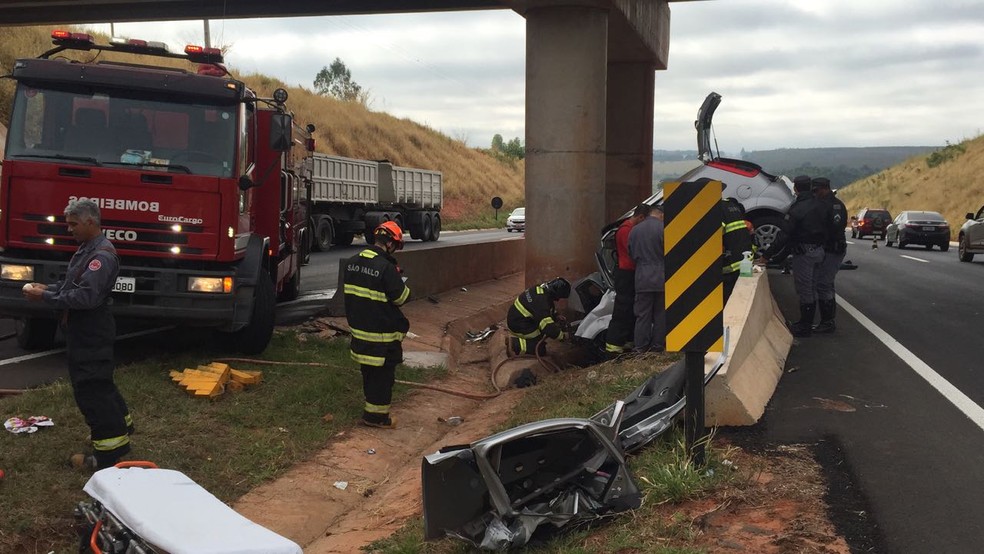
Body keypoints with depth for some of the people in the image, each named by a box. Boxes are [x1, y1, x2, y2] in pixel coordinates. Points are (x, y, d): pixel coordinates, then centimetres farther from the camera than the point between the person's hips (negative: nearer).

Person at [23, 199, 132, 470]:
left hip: (91, 334, -10)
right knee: (99, 382, 21)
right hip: (84, 331, 10)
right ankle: (119, 424, 36)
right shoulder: (87, 249, 12)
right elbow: (72, 284, 22)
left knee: (90, 389, -8)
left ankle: (109, 450, -3)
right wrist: (47, 288, 5)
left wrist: (45, 297, -24)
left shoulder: (102, 255, -21)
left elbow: (86, 296, -29)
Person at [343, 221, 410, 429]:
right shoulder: (386, 267, -23)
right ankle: (377, 415, 11)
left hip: (360, 327, 8)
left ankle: (370, 410, 30)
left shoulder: (352, 262, 2)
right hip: (382, 333, -8)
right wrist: (402, 284, 4)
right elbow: (400, 297, -15)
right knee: (383, 374, 5)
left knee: (368, 372, 20)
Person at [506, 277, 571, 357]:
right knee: (540, 350, -6)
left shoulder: (542, 288, -3)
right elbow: (548, 326, -32)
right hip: (518, 326, -9)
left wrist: (556, 317, 6)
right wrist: (562, 336, -19)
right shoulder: (540, 300, -31)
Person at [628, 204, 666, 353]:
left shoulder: (635, 230, 5)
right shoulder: (663, 229, -11)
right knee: (660, 313, 7)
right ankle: (658, 345, 9)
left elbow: (631, 254, 12)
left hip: (642, 279, 3)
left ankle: (641, 346, 6)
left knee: (642, 313, 7)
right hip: (661, 278, -3)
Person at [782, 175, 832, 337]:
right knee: (811, 289, 16)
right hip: (819, 250, 8)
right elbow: (828, 229, 11)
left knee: (804, 289, -2)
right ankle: (807, 323, 25)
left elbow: (785, 232, -16)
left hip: (803, 252, -8)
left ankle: (804, 327, 2)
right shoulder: (822, 206, 7)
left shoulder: (797, 208, -17)